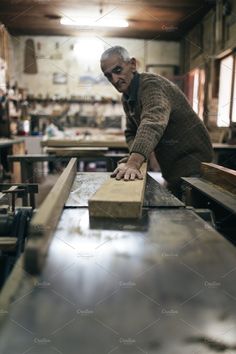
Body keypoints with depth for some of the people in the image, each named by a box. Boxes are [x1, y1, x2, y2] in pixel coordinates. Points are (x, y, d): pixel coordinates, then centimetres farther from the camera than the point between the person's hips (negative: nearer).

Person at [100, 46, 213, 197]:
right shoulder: (127, 98, 8)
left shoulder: (151, 84, -23)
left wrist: (134, 162, -57)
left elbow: (153, 122, -42)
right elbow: (131, 132, 15)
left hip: (191, 160, -9)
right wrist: (135, 152, -10)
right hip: (172, 168, 9)